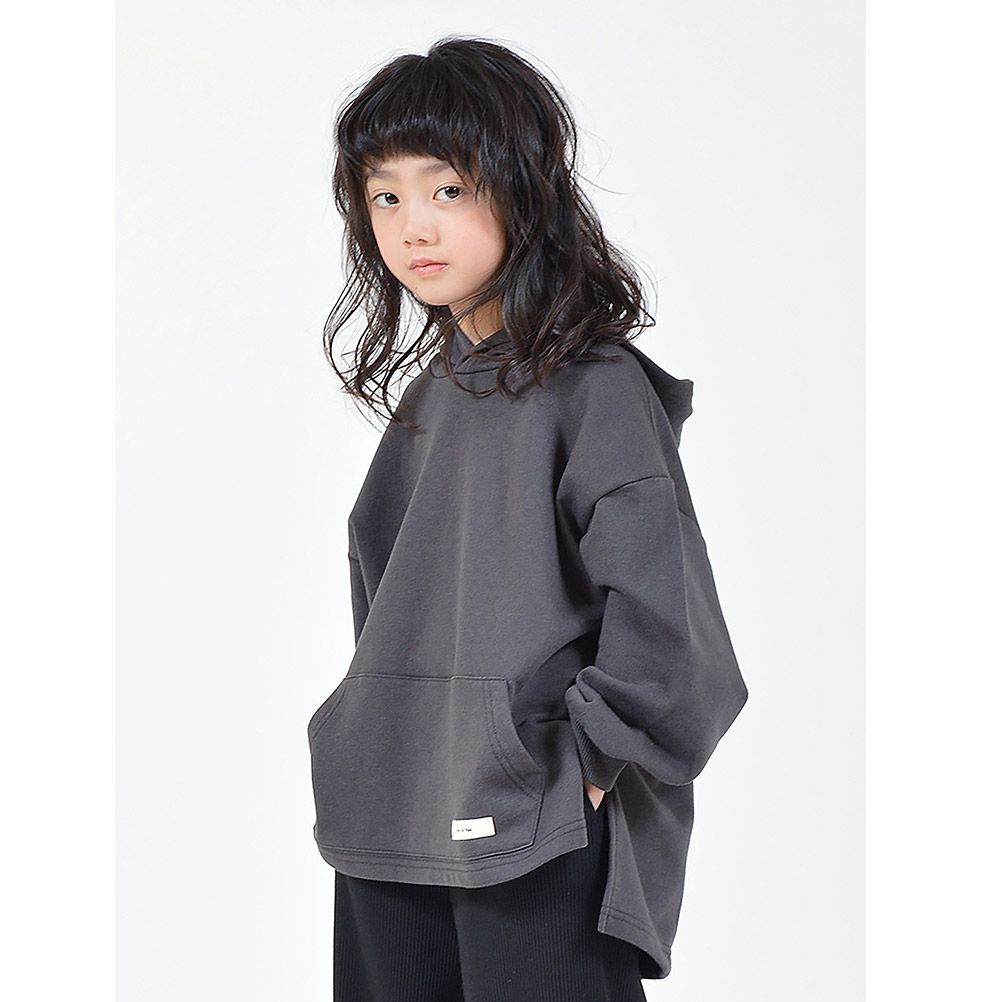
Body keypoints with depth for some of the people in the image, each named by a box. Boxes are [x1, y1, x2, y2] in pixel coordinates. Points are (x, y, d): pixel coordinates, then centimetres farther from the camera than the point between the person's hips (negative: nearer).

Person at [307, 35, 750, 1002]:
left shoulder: (593, 384, -11)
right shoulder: (425, 394, 13)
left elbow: (663, 606, -18)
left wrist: (592, 765, -13)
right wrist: (370, 757, 14)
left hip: (540, 845, -7)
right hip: (391, 838, 7)